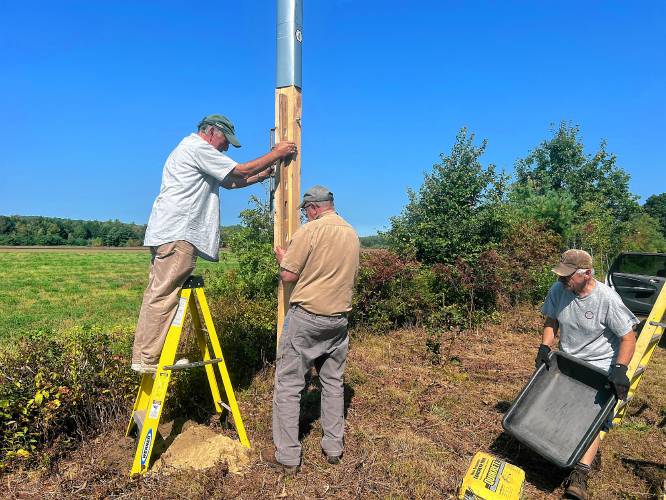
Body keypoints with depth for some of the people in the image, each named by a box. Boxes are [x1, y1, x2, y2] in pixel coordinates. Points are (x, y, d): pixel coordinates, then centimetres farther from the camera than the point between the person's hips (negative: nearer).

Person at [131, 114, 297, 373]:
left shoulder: (189, 148, 29)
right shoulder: (198, 148, -4)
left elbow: (229, 182, 28)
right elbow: (240, 172, -7)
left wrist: (261, 176, 21)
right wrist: (276, 153, 2)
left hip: (166, 234, 11)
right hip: (177, 234, -11)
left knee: (157, 297, 10)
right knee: (164, 296, -10)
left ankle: (144, 355, 15)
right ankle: (148, 359, -6)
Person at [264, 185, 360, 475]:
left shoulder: (310, 230, -12)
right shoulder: (352, 234, 8)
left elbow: (288, 276, -12)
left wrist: (282, 258, 8)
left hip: (306, 317, -6)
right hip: (339, 319, 7)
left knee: (288, 384, 5)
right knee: (333, 383, 16)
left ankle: (287, 457, 12)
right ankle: (333, 448, 27)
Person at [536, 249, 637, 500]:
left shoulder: (607, 299, -23)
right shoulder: (558, 290, -11)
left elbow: (628, 338, -15)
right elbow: (551, 320, 4)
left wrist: (619, 370, -24)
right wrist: (545, 347, -7)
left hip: (600, 367, -5)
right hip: (565, 361, 5)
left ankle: (580, 474, -9)